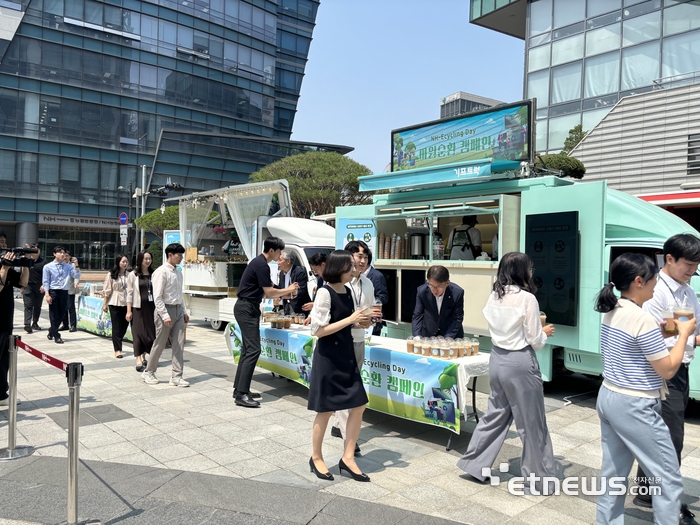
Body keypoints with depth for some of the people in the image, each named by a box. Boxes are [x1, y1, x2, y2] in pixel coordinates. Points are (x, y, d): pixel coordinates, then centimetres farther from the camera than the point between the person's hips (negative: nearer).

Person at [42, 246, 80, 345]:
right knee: (54, 314, 2)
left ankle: (52, 331, 33)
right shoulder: (48, 267, -1)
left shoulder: (68, 266, 6)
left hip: (64, 292, 3)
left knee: (61, 314, 11)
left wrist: (76, 265, -12)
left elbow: (77, 276, 0)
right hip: (53, 292, -3)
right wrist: (47, 295, -11)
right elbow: (45, 282, -2)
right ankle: (56, 336, 9)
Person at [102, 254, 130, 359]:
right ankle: (117, 350, 8)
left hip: (126, 303, 3)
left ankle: (117, 343, 30)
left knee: (124, 326, 8)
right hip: (115, 304, -3)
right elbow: (107, 291, -1)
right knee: (116, 327, 2)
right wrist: (104, 304, -2)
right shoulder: (111, 275, -3)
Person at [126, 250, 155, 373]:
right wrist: (129, 311, -7)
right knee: (138, 333, -3)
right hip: (138, 307, -3)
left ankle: (144, 357, 25)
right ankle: (138, 361, -2)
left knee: (150, 332, 7)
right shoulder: (133, 275, -1)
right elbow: (129, 293, -2)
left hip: (150, 307, 4)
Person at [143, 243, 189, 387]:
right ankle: (148, 372, 24)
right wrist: (165, 316, -19)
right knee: (159, 344, 5)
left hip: (178, 310, 7)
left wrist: (184, 312, 15)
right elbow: (157, 297, -15)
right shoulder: (161, 272, -11)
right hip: (165, 310, -7)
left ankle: (176, 376, 8)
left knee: (179, 344, 3)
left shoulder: (178, 272, 12)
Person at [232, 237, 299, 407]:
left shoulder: (259, 262, 15)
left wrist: (284, 293, 12)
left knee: (248, 349, 13)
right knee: (253, 350, -13)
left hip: (246, 308, 11)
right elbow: (269, 293, -16)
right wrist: (288, 290, -2)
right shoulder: (262, 265, -16)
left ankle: (239, 389, 17)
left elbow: (265, 291, 18)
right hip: (247, 309, -11)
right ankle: (241, 394, -13)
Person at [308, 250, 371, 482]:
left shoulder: (347, 292, 7)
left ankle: (347, 458, 20)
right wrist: (350, 319, -20)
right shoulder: (325, 293, -16)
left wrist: (360, 322, 0)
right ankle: (316, 458, 25)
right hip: (328, 357, -8)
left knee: (358, 406, 7)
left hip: (347, 355, 8)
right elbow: (318, 330, -19)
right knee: (326, 410, 5)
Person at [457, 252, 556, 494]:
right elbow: (535, 340, -11)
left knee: (496, 414, 19)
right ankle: (538, 479, 21)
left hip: (497, 359, 7)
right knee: (531, 423, 7)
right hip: (520, 363, -7)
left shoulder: (494, 297, 4)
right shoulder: (527, 298, -16)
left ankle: (475, 464, 27)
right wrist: (545, 333, 10)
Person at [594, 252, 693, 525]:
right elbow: (667, 370, -13)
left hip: (608, 398, 9)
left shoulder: (611, 313, 4)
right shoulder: (643, 319, -21)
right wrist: (684, 333, -3)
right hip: (635, 407, -8)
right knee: (669, 479, 9)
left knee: (613, 473, 16)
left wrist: (661, 332, 13)